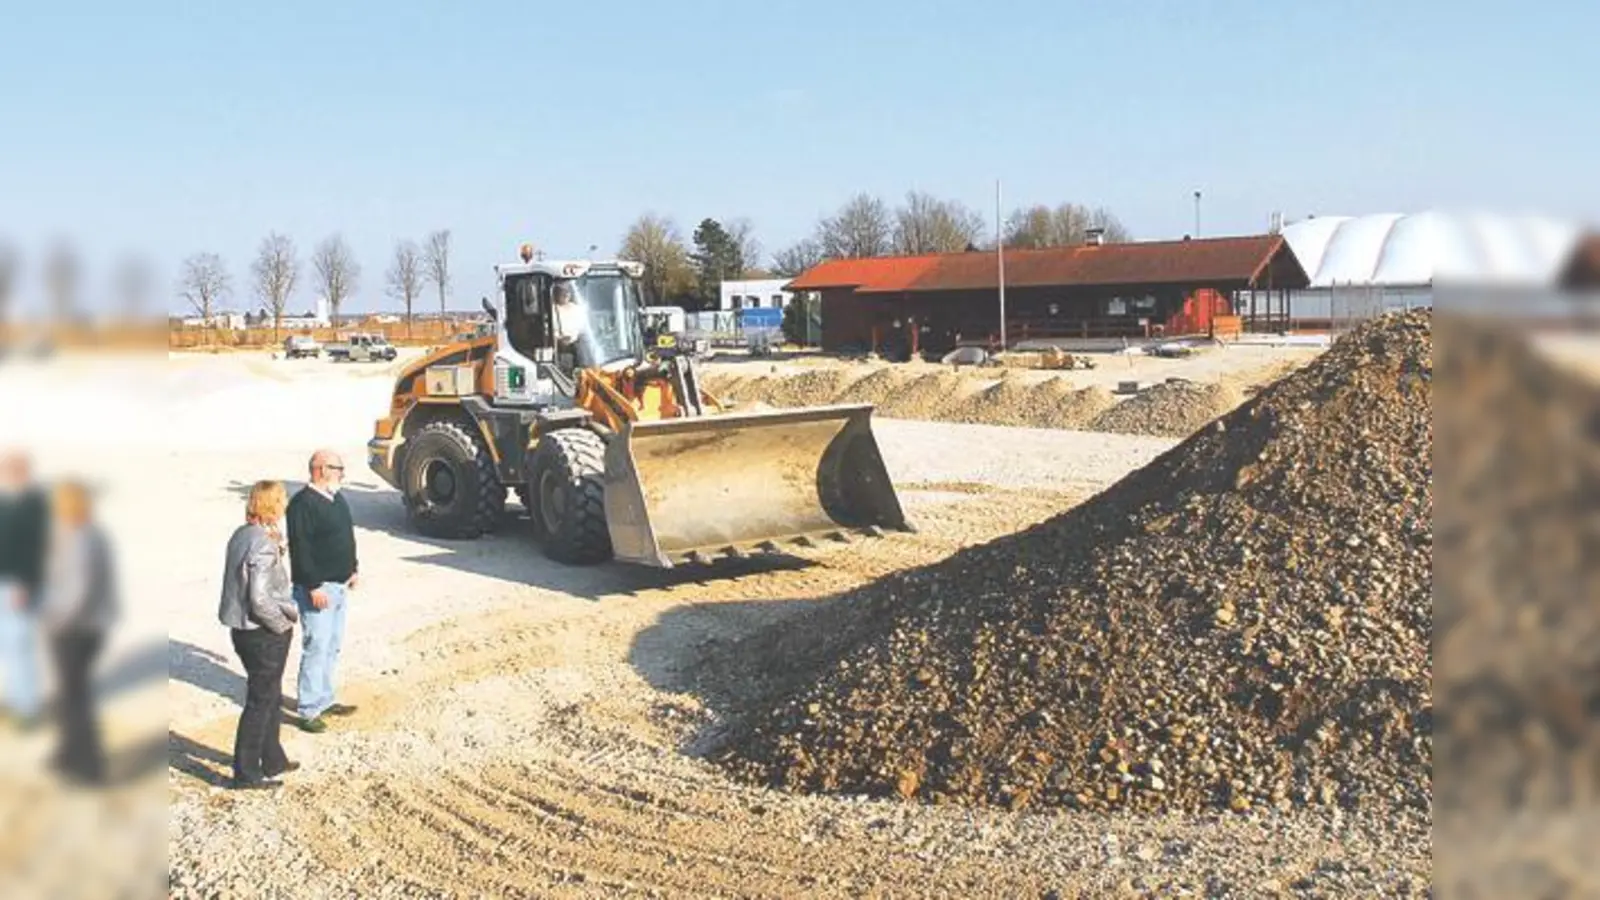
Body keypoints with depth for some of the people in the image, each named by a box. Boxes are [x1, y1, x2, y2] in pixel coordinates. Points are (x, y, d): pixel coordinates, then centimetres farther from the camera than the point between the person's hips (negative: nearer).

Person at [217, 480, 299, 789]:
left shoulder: (241, 535, 4)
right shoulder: (263, 545, -23)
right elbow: (260, 599, -26)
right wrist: (283, 624, -12)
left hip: (245, 631, 9)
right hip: (264, 635, -9)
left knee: (271, 698, 22)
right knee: (260, 702, 4)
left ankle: (273, 760, 35)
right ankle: (247, 773, 14)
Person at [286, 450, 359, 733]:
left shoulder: (336, 498, 12)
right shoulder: (303, 503, -17)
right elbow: (300, 549, -21)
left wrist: (353, 569, 20)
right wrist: (313, 586, -23)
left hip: (340, 585, 9)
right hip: (318, 587, -9)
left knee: (333, 647, 16)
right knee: (316, 648, -6)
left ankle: (325, 699, 27)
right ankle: (309, 710, 1)